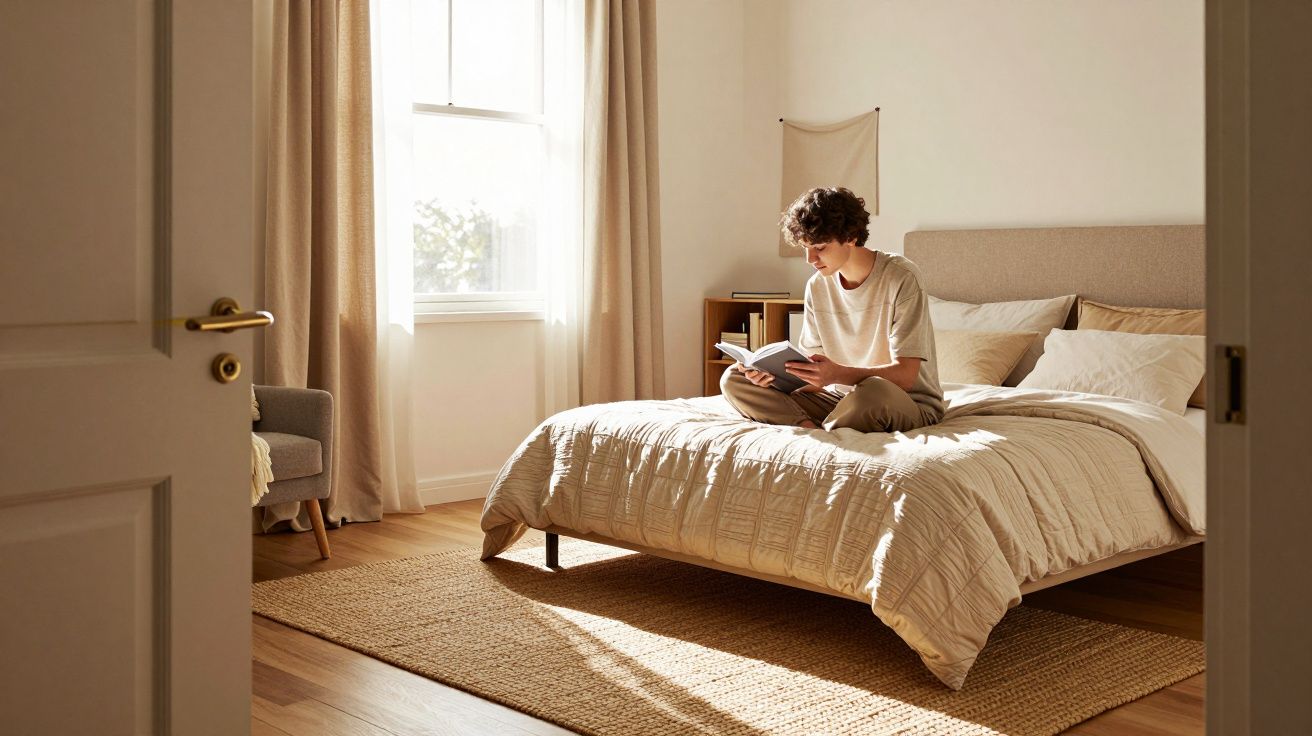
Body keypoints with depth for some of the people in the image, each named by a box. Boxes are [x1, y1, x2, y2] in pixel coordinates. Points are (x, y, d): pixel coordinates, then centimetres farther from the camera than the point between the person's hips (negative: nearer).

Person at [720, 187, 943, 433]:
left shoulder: (901, 278, -15)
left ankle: (814, 433, -16)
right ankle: (812, 428, -26)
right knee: (732, 378, -5)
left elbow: (905, 376, -21)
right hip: (840, 398, 6)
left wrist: (838, 374, -36)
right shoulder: (817, 286, 4)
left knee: (874, 389, -43)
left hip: (911, 405, -6)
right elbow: (815, 379, 4)